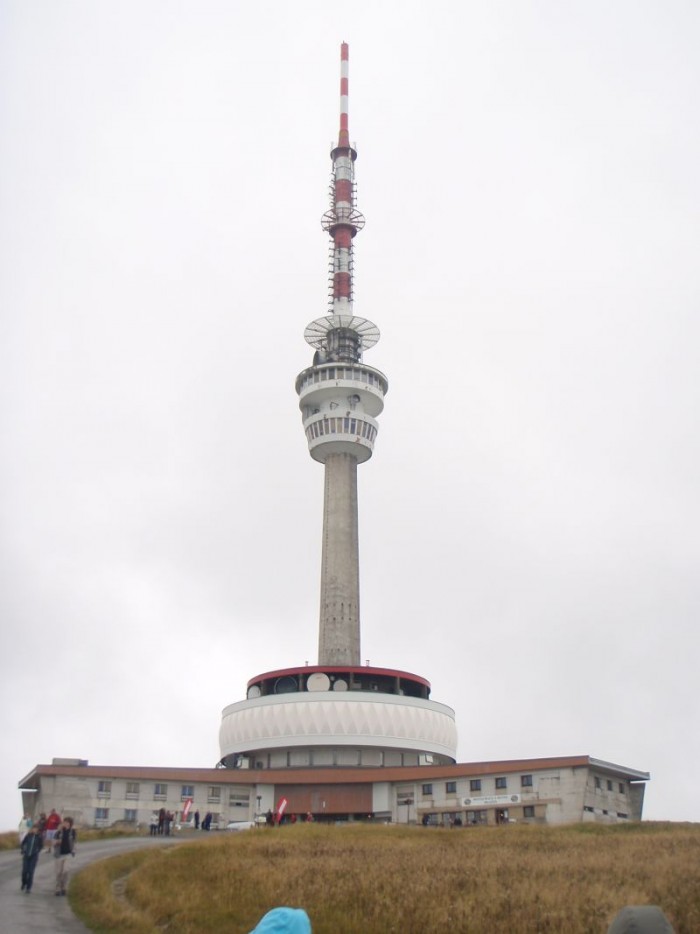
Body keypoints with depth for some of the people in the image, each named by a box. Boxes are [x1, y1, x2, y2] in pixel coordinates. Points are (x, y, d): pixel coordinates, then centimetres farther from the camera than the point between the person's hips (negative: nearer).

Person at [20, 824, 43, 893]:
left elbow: (41, 845, 9)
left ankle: (28, 888, 3)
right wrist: (23, 851, 3)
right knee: (24, 871, -1)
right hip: (26, 856, 1)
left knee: (31, 872, -4)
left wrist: (37, 851, 2)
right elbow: (23, 843, 9)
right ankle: (24, 884, 26)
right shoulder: (28, 835, -4)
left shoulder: (39, 837, -6)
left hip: (34, 856, -1)